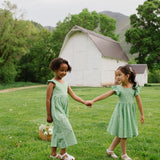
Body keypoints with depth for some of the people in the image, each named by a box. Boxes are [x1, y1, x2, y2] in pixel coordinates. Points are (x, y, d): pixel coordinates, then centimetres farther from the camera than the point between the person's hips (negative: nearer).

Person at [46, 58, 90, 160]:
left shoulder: (65, 84, 14)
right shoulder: (52, 83, -8)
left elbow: (74, 96, 12)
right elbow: (48, 99, -8)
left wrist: (84, 102, 0)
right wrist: (48, 115, -8)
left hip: (63, 111, 7)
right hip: (56, 110, -7)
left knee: (58, 130, 12)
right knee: (66, 128, -9)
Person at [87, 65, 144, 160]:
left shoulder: (134, 87, -4)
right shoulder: (118, 88, -10)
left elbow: (139, 101, 1)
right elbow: (105, 95, -16)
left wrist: (142, 114, 4)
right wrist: (93, 101, -24)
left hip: (130, 112, 3)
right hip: (121, 111, -3)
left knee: (122, 133, 10)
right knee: (123, 134, 4)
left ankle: (110, 149, 27)